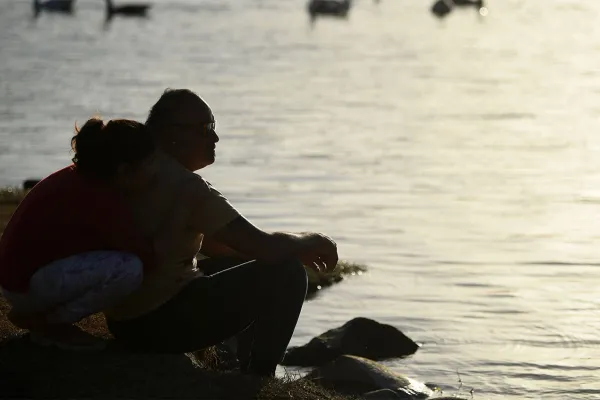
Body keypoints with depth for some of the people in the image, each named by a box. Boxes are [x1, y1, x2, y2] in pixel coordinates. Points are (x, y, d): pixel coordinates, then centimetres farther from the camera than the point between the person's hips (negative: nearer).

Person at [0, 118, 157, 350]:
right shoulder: (100, 201, -25)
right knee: (129, 268, -23)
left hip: (21, 267, 10)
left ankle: (48, 316, 12)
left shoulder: (81, 179, 4)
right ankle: (40, 320, -6)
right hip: (25, 284, -10)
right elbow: (146, 258, -17)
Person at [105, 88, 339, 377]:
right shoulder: (185, 186, -20)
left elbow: (207, 243, 18)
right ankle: (258, 381, 2)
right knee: (287, 274, -7)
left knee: (249, 265, 27)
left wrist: (296, 249, 13)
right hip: (162, 324, -10)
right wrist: (310, 242, 0)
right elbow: (263, 247, -22)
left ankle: (249, 373, 30)